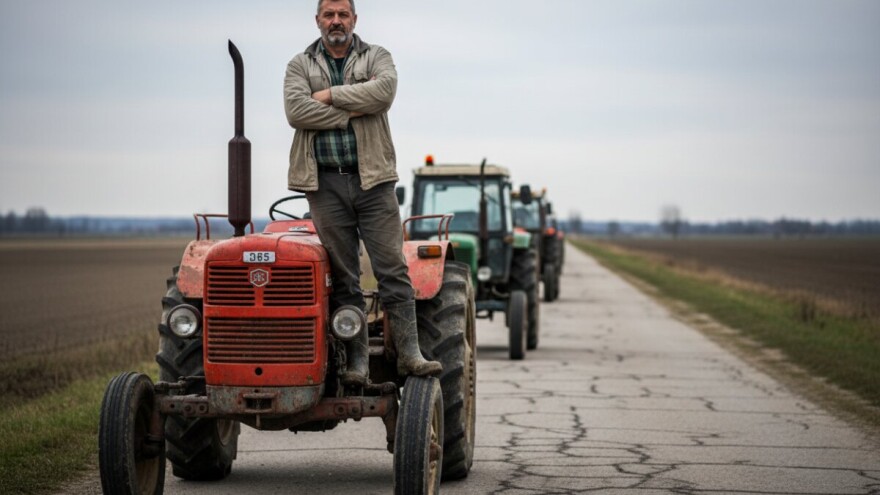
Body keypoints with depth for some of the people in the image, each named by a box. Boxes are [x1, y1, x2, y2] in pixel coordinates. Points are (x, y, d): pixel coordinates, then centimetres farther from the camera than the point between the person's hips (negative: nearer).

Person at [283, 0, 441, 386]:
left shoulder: (376, 57, 10)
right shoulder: (300, 65, 10)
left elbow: (384, 90, -13)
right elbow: (296, 110, -9)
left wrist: (331, 96, -9)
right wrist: (352, 113, -11)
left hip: (373, 180, 0)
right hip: (325, 183, 0)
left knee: (392, 268, -4)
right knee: (343, 277, 2)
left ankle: (409, 354, -3)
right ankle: (357, 361, 5)